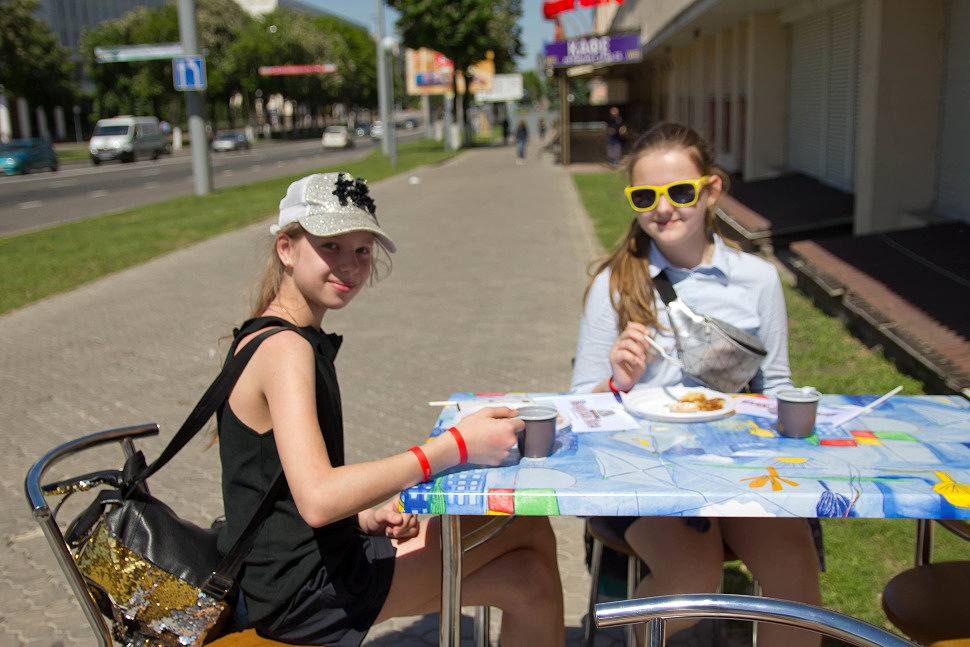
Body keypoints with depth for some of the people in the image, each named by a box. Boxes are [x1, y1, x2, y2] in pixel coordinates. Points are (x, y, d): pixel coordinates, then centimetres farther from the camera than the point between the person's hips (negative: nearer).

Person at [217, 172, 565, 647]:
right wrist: (456, 446, -29)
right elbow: (317, 498, -31)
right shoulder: (284, 348, -19)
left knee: (526, 575, 8)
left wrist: (366, 518, 1)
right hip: (301, 590, -9)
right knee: (531, 579, -10)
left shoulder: (298, 340, 11)